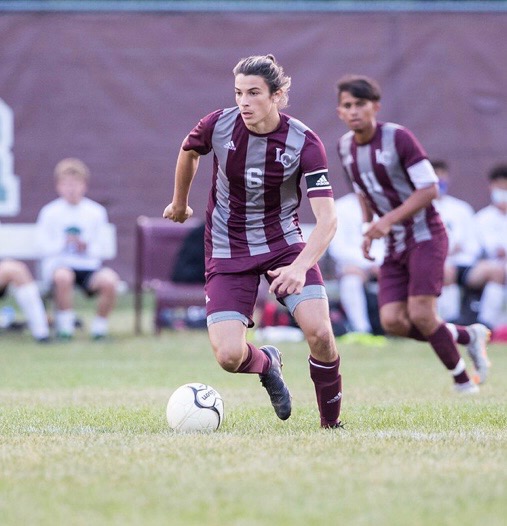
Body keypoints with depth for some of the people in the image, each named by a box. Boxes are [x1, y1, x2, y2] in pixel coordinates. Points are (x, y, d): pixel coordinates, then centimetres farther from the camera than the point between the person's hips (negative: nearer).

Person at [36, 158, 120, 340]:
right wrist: (63, 243, -18)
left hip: (88, 265, 2)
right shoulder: (50, 212, 1)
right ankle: (65, 325, -18)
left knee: (109, 280, -30)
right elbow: (45, 247, -1)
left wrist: (88, 248, -15)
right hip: (58, 263, -2)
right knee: (63, 276, -39)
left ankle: (100, 325, -6)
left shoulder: (96, 212, 6)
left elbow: (100, 247, 6)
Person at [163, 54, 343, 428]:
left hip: (284, 244, -1)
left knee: (319, 331, -23)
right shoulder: (218, 125, -14)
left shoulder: (304, 143, -19)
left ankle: (331, 421, 4)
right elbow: (189, 151, 12)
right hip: (228, 252, 1)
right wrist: (180, 202, 27)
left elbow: (327, 219, -27)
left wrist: (300, 267, -43)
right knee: (229, 356, -15)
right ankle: (267, 363, 24)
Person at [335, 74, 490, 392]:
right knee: (393, 322, -9)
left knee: (420, 315, -17)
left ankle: (463, 381, 4)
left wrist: (389, 219, -25)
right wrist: (368, 227, 8)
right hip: (395, 246, 6)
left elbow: (429, 189, -17)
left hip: (426, 237, -6)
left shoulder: (399, 138, -16)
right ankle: (467, 336, 13)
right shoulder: (346, 146, 5)